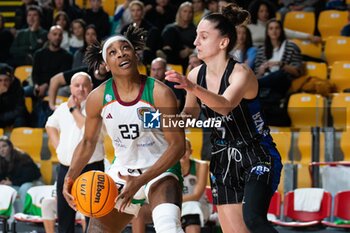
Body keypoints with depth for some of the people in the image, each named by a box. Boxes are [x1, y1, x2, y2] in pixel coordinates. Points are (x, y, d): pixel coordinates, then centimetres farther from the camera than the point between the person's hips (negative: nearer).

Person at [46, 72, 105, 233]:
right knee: (64, 214, 15)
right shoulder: (63, 108, 12)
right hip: (65, 169, 6)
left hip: (91, 170, -6)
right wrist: (58, 146, 14)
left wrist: (75, 110, -12)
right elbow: (51, 125, 31)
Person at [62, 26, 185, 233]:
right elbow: (88, 141, 9)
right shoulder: (98, 97, -7)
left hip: (161, 171, -4)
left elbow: (177, 144, -18)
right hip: (122, 174, 4)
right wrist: (70, 178, -7)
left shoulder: (160, 93, -18)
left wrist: (141, 181, -25)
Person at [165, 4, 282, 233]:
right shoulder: (196, 74, -1)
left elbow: (226, 104, -41)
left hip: (257, 156, -6)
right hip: (223, 160, 6)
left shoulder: (241, 73, -19)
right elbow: (190, 114, 16)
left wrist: (193, 88, -56)